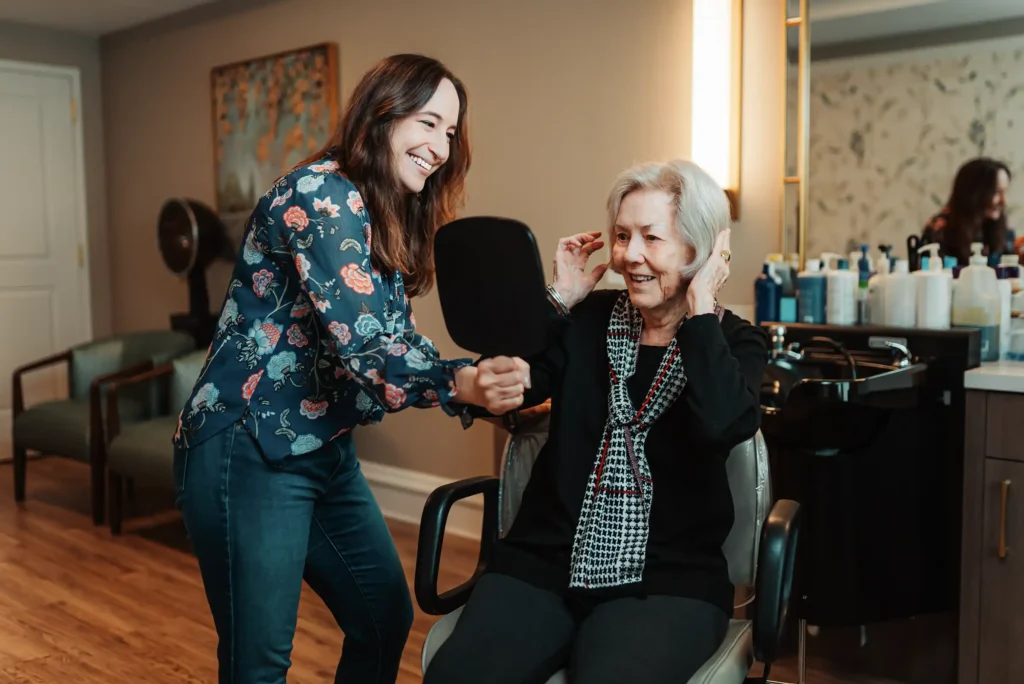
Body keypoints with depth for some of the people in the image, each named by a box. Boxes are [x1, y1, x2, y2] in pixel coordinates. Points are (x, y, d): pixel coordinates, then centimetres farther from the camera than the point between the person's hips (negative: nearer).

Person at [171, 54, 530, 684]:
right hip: (248, 452, -9)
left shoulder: (390, 220, 12)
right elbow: (361, 342, -28)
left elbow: (398, 340, 7)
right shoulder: (320, 193, -17)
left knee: (388, 620, 16)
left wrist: (498, 387, -3)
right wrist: (463, 383, -43)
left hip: (327, 452, 10)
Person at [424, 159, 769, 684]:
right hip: (545, 561, 2)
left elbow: (722, 424, -21)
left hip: (669, 580, -2)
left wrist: (700, 306, -13)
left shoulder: (736, 342, 2)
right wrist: (559, 298, -3)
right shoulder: (588, 318, 7)